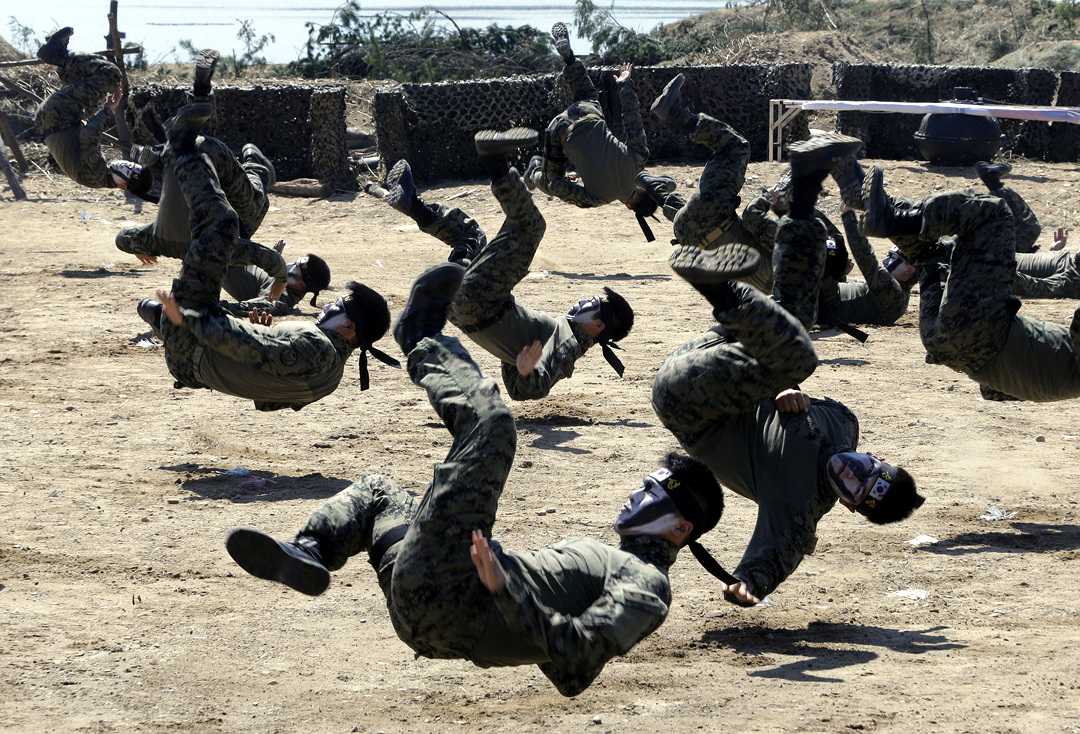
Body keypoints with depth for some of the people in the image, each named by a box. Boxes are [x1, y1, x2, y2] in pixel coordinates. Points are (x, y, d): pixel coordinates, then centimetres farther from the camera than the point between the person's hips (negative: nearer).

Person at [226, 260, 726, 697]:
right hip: (431, 614, 10)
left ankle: (424, 342, 13)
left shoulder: (645, 585, -7)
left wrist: (504, 586, -33)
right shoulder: (608, 558, 25)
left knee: (491, 424, -16)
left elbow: (578, 659, -26)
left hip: (442, 604, -10)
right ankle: (308, 554, 4)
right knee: (377, 492, 36)